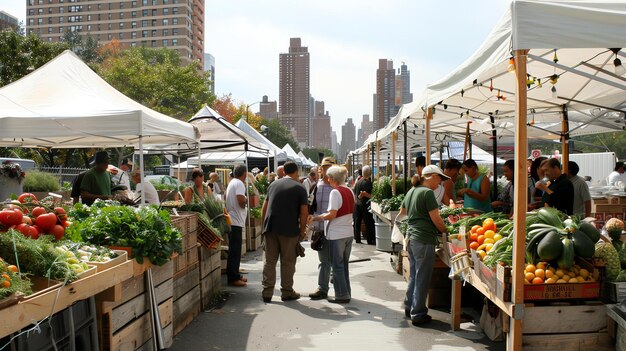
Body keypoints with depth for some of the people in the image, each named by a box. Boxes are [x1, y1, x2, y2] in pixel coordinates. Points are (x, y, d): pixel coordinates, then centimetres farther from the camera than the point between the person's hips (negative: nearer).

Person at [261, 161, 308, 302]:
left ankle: (267, 292, 10)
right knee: (288, 261, 7)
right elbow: (304, 212, -7)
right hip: (289, 230, -4)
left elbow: (264, 207, 14)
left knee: (269, 260, 9)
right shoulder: (300, 188, -3)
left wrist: (264, 224, 21)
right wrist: (302, 230, 2)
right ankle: (287, 292, 15)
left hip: (270, 228, 4)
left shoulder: (273, 184, 11)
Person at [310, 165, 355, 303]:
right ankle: (347, 293, 23)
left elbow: (332, 215, -21)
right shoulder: (349, 191, 8)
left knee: (337, 266, 3)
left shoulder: (335, 192, -16)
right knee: (344, 265, 17)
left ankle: (342, 295, 8)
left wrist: (315, 218, -11)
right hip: (348, 233, 8)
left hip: (336, 235, -8)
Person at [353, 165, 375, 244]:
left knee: (357, 221, 10)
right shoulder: (368, 183, -13)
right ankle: (370, 240, 1)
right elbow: (370, 195, -21)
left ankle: (357, 239, 12)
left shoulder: (358, 182, 7)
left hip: (357, 203, 7)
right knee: (368, 223, 0)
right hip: (365, 204, -6)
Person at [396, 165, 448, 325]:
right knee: (422, 278, 0)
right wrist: (445, 232, 1)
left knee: (413, 275, 19)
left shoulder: (411, 191, 13)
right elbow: (436, 219, -14)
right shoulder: (427, 193, -13)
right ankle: (418, 314, 6)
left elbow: (402, 211, 29)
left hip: (411, 237, 9)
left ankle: (409, 307, 29)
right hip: (424, 239, -9)